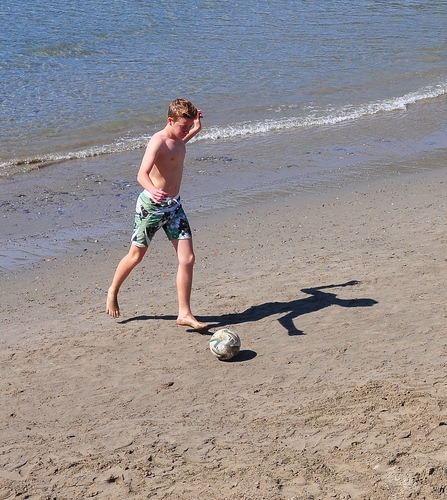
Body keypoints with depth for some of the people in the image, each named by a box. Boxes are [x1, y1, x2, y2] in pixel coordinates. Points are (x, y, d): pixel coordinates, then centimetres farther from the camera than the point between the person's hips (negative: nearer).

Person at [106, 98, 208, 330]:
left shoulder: (177, 139, 4)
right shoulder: (158, 142, -21)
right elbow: (142, 174, -37)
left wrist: (195, 130, 21)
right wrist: (152, 190, -58)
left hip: (174, 205, 7)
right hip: (151, 205, -7)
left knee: (187, 259, -4)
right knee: (136, 255, 11)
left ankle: (184, 313, 1)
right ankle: (113, 291, 37)